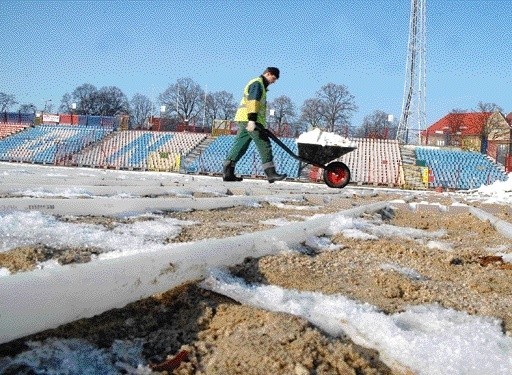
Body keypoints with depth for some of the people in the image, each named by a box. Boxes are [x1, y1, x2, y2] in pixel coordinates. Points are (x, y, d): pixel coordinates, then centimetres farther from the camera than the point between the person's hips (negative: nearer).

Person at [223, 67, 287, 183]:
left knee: (239, 146, 7)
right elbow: (252, 101, -20)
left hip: (244, 121, 10)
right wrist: (252, 120, -29)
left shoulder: (260, 85, 27)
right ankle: (271, 174, -9)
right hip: (250, 120, -10)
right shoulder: (257, 83, -6)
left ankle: (227, 173, 6)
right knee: (265, 146, -9)